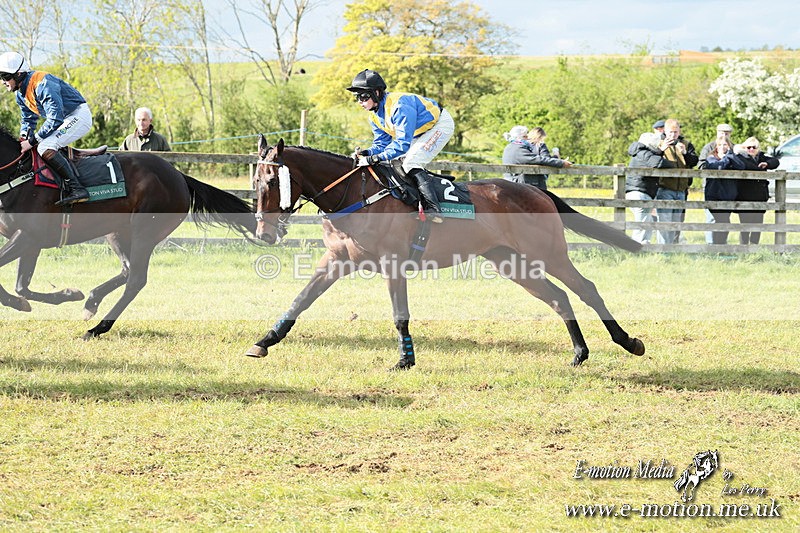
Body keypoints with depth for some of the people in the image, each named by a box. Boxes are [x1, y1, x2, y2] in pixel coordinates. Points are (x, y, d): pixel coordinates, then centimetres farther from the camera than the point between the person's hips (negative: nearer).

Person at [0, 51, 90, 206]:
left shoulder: (43, 84, -26)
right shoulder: (21, 95, 5)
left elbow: (55, 119, -29)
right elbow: (28, 119, 18)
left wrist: (32, 141, -26)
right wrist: (24, 138, -3)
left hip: (79, 115, -11)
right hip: (64, 119, 11)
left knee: (45, 147, -25)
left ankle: (76, 188, -27)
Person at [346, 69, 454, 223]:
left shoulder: (399, 106, -34)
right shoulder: (374, 114, -4)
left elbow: (403, 143, -38)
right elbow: (381, 143, -1)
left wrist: (381, 157, -46)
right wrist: (367, 153, -22)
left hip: (441, 125, -10)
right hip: (420, 133, 10)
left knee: (411, 163, -23)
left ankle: (433, 210, -28)